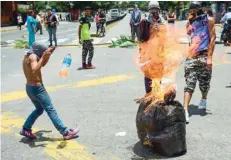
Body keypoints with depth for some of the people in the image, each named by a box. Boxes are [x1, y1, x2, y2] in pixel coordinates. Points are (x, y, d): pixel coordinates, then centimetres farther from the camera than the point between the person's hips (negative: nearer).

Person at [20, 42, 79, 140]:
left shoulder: (27, 56, 12)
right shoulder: (32, 56, -17)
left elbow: (42, 64, 23)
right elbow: (34, 70, -35)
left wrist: (49, 54, 14)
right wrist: (43, 57, -37)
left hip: (29, 88, 10)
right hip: (37, 88, -10)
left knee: (39, 110, 23)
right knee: (51, 110, -7)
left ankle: (25, 129, 23)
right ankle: (66, 133, -3)